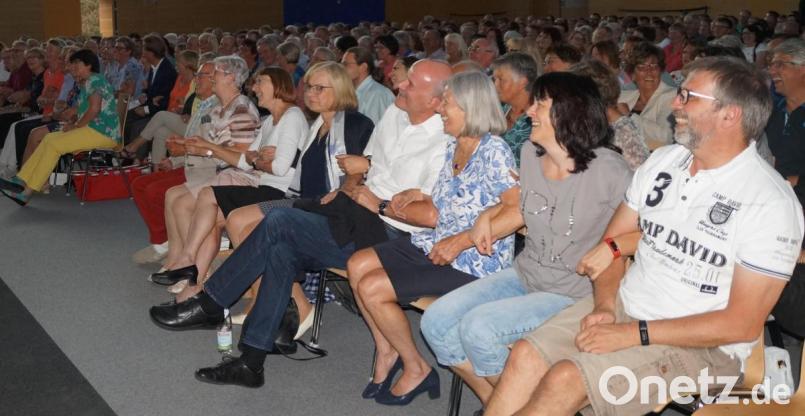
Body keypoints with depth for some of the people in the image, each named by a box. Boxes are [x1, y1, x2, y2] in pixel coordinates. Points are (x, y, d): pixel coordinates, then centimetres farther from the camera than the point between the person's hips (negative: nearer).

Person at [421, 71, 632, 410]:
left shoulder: (608, 170, -18)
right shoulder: (530, 153, 3)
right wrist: (488, 220, 1)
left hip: (572, 295, -7)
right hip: (524, 276, 7)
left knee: (477, 327, -25)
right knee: (435, 321, -7)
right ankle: (491, 399, 13)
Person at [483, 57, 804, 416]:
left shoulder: (771, 204, -15)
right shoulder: (662, 161, 5)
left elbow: (742, 324, -17)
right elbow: (612, 242, 10)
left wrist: (635, 333, -21)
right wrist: (605, 305, -9)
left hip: (701, 343, -6)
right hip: (624, 305, 6)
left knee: (565, 381, -26)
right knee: (525, 356, -16)